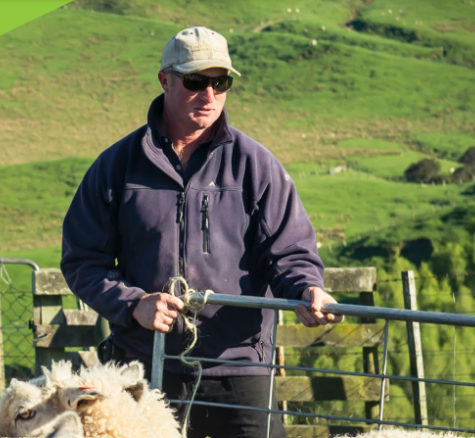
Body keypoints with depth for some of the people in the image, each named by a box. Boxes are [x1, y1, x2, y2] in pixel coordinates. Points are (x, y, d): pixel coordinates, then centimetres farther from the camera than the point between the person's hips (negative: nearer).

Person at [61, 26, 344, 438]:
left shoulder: (255, 165, 4)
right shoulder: (118, 165, 5)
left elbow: (289, 250, 2)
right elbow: (83, 260, 5)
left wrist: (307, 289, -21)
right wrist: (133, 303, -12)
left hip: (238, 370, -1)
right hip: (142, 372, 1)